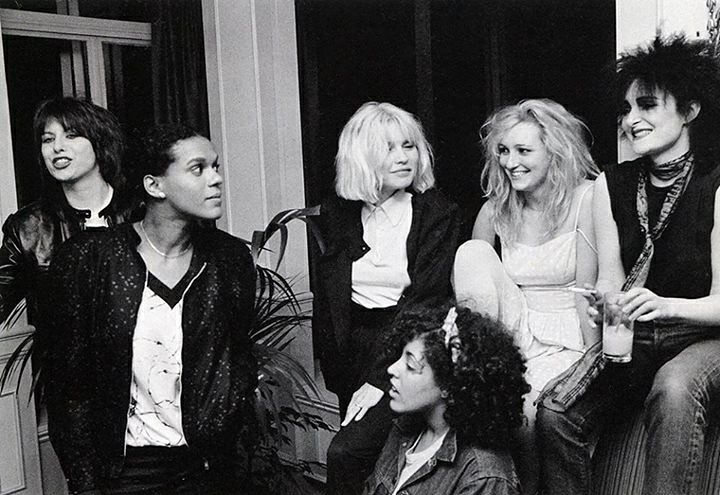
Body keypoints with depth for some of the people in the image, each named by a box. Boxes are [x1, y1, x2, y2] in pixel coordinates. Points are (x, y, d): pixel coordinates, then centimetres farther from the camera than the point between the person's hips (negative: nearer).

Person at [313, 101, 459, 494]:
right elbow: (326, 298, 9)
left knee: (345, 454, -20)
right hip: (355, 352, 4)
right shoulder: (337, 213, 7)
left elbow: (426, 302, -10)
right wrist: (336, 370, -1)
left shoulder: (438, 214, -2)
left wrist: (380, 378, -17)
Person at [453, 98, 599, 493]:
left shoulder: (584, 199, -7)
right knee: (473, 252, -20)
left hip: (565, 342, -3)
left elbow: (587, 291, -10)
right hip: (512, 334, 3)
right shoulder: (497, 209, 5)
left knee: (522, 409, -30)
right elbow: (467, 276, 9)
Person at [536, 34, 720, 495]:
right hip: (631, 339, 4)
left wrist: (665, 305, -30)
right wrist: (604, 306, -19)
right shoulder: (611, 185, 3)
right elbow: (611, 279, 3)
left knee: (673, 391, -37)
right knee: (554, 413, -19)